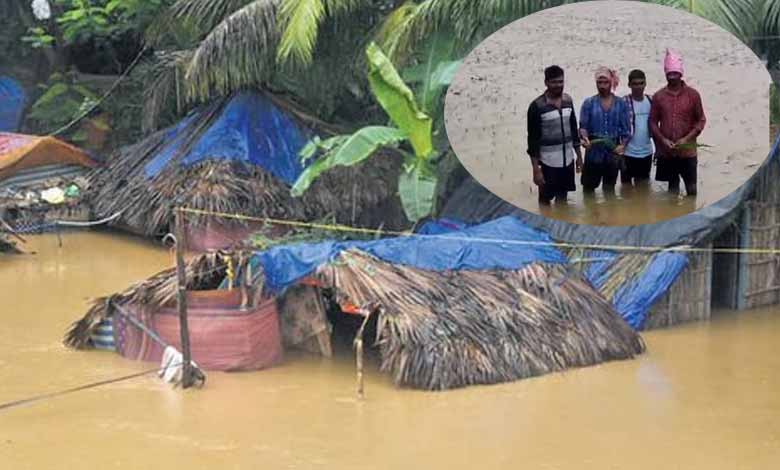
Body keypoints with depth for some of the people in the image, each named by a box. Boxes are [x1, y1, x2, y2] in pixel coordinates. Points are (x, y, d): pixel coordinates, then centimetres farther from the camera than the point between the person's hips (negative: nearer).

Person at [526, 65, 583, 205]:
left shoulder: (568, 100, 4)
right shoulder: (537, 106, -13)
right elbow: (533, 139, -13)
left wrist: (578, 155, 14)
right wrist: (536, 169, -15)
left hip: (567, 160, 5)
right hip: (548, 163, -5)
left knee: (562, 198, 14)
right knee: (545, 199, 6)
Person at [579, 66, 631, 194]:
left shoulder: (620, 104, 1)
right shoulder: (589, 103, -2)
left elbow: (625, 129, 1)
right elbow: (583, 126, -6)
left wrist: (623, 145, -16)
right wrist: (584, 138, -28)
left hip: (613, 152, 1)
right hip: (594, 152, -1)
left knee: (609, 188, 17)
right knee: (588, 186, 5)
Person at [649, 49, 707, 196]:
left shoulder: (692, 94, 0)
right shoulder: (658, 96, 3)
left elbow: (701, 120, 2)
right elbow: (653, 122, 5)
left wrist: (686, 139, -11)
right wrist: (662, 139, -10)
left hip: (687, 151, -1)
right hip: (666, 152, 1)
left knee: (691, 188, 0)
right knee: (672, 189, 8)